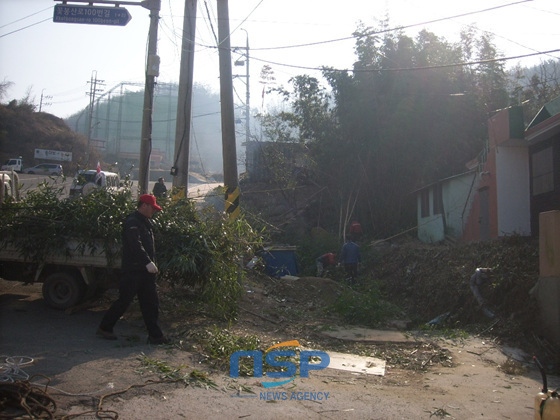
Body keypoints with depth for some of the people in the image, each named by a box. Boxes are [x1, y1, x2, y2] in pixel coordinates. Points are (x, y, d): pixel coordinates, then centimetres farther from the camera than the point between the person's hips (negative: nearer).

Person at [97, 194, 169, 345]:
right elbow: (136, 245, -27)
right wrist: (148, 263, -36)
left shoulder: (145, 222, 17)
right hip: (133, 270, -9)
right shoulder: (132, 222, -14)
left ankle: (155, 335, 11)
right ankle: (105, 327, 18)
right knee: (124, 301, 1)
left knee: (151, 304, 7)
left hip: (145, 270, 9)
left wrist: (152, 263, 16)